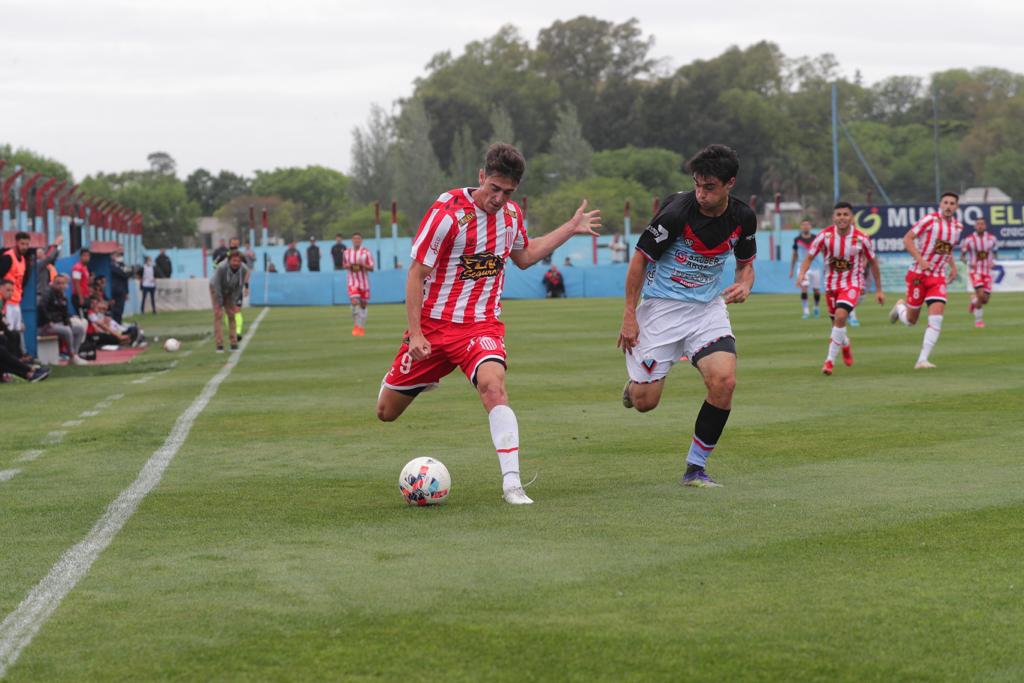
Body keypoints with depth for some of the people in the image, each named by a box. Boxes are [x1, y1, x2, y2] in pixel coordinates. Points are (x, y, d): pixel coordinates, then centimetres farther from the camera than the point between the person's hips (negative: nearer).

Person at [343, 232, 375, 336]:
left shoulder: (366, 252, -1)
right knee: (354, 302, -19)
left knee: (363, 304, 7)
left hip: (364, 281, 0)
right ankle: (356, 326, -11)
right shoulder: (347, 252, 5)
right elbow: (345, 265, 18)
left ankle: (362, 328, 19)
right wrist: (348, 266, -6)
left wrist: (362, 265, -20)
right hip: (352, 281, 0)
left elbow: (371, 267, -2)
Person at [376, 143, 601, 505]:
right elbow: (416, 273, -13)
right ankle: (427, 376, 45)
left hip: (482, 325, 2)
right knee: (387, 412, 8)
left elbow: (524, 256, 23)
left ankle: (512, 483, -31)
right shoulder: (447, 213, -17)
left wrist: (570, 229, 18)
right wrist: (415, 334, -17)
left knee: (493, 385, -30)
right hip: (433, 325, -2)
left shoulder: (512, 214, 1)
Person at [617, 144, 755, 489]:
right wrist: (629, 315, -10)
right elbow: (639, 259, -9)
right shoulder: (677, 212, -20)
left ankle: (696, 467, -3)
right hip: (662, 307, -3)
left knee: (724, 381, -20)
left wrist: (744, 285, -10)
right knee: (645, 402, -4)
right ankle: (635, 382, 37)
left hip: (708, 308, 3)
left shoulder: (743, 218, -5)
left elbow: (746, 263, 14)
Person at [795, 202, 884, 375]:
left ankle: (830, 359, -16)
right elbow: (809, 256, -6)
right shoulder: (825, 235, -13)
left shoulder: (861, 239, -14)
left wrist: (878, 290, 6)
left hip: (852, 284, -3)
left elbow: (873, 262, 0)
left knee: (840, 316, -25)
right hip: (831, 284, 3)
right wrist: (802, 273, -27)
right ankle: (845, 345, 51)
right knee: (837, 322, 14)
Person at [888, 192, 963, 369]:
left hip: (938, 277, 4)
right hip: (918, 274, -4)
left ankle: (922, 360, -12)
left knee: (936, 318, -16)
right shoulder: (930, 220, -12)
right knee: (911, 321, 6)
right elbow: (907, 239, -11)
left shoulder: (958, 226, 7)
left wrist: (953, 265, 11)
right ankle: (900, 307, 43)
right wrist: (920, 259, -21)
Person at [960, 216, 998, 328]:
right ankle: (978, 320, 0)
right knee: (981, 295, -20)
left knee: (985, 299, 2)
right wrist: (969, 263, -19)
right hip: (975, 270, -3)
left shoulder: (991, 238, 0)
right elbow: (962, 256, 1)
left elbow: (994, 252, 15)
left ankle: (974, 300, 38)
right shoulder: (969, 239, -8)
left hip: (987, 271, 3)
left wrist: (992, 262, -5)